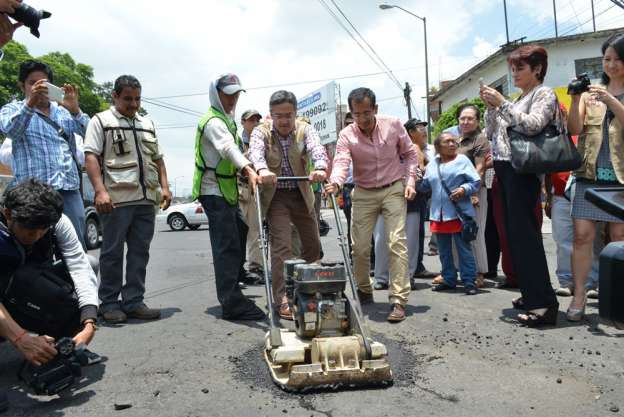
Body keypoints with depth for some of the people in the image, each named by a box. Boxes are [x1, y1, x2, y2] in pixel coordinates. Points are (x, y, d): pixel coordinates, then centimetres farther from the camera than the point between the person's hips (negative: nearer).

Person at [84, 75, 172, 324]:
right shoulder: (101, 121, 4)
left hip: (146, 199, 5)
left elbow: (157, 158, 23)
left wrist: (164, 187, 11)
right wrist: (100, 191, -17)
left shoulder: (147, 124, 21)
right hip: (117, 199, -5)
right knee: (113, 252, 2)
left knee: (140, 253, 6)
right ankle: (109, 304, 12)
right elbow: (91, 156, -5)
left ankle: (133, 302, 13)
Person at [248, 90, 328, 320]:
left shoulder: (305, 129, -3)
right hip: (276, 196, -3)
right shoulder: (261, 132, -7)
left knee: (313, 246, 12)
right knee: (281, 246, -14)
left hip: (302, 195, 3)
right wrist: (262, 170, -52)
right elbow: (256, 152, -28)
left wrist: (320, 168, -46)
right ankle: (282, 300, -7)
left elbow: (317, 149, -23)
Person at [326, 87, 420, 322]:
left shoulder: (393, 125, -7)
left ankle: (398, 300, -9)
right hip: (363, 193, 1)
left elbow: (410, 153, 5)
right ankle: (364, 292, 24)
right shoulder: (346, 135, -10)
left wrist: (410, 180, -6)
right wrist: (335, 182, -47)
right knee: (359, 246, 1)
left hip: (394, 189, -1)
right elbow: (341, 162, -26)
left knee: (397, 242, -13)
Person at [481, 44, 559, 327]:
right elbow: (491, 134, 20)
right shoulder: (517, 100, 22)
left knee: (523, 233, -14)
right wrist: (491, 107, 8)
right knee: (514, 233, 9)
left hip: (522, 170, -8)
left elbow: (532, 125, -17)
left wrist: (502, 104, -14)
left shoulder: (544, 94, 0)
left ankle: (544, 303, -11)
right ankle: (531, 294, 18)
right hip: (504, 169, 8)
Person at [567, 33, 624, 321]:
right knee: (582, 235, -4)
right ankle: (579, 297, 1)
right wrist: (575, 100, -11)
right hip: (590, 175, 2)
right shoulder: (591, 90, 13)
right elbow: (574, 129, 3)